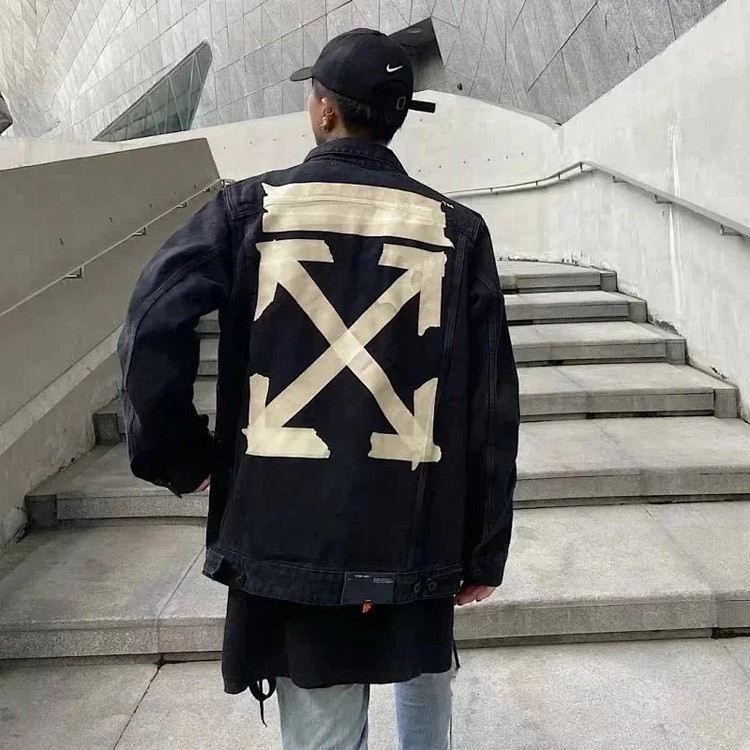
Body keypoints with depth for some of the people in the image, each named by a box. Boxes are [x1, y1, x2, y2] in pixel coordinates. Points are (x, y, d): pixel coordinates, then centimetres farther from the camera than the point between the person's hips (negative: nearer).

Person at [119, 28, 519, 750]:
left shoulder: (248, 207, -2)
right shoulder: (457, 230, 1)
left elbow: (151, 330, -14)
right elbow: (491, 403, -2)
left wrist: (179, 456, 2)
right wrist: (483, 550, 7)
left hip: (287, 530, -1)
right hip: (414, 532, 2)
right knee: (423, 674, 31)